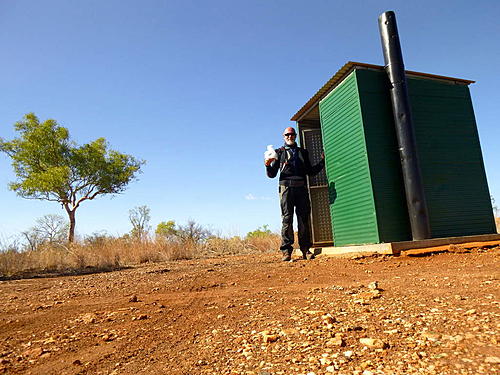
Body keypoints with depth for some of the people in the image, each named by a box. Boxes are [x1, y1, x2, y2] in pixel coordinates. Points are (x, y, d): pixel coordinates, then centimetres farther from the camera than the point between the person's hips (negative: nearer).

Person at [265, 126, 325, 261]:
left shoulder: (303, 152, 25)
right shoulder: (279, 152, 18)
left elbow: (311, 171, 23)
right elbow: (272, 174, 10)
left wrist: (322, 161, 12)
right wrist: (268, 165, -11)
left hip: (301, 188, 2)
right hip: (286, 187, -2)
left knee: (303, 218, -2)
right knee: (287, 218, -9)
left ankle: (306, 250, 1)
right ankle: (286, 251, -8)